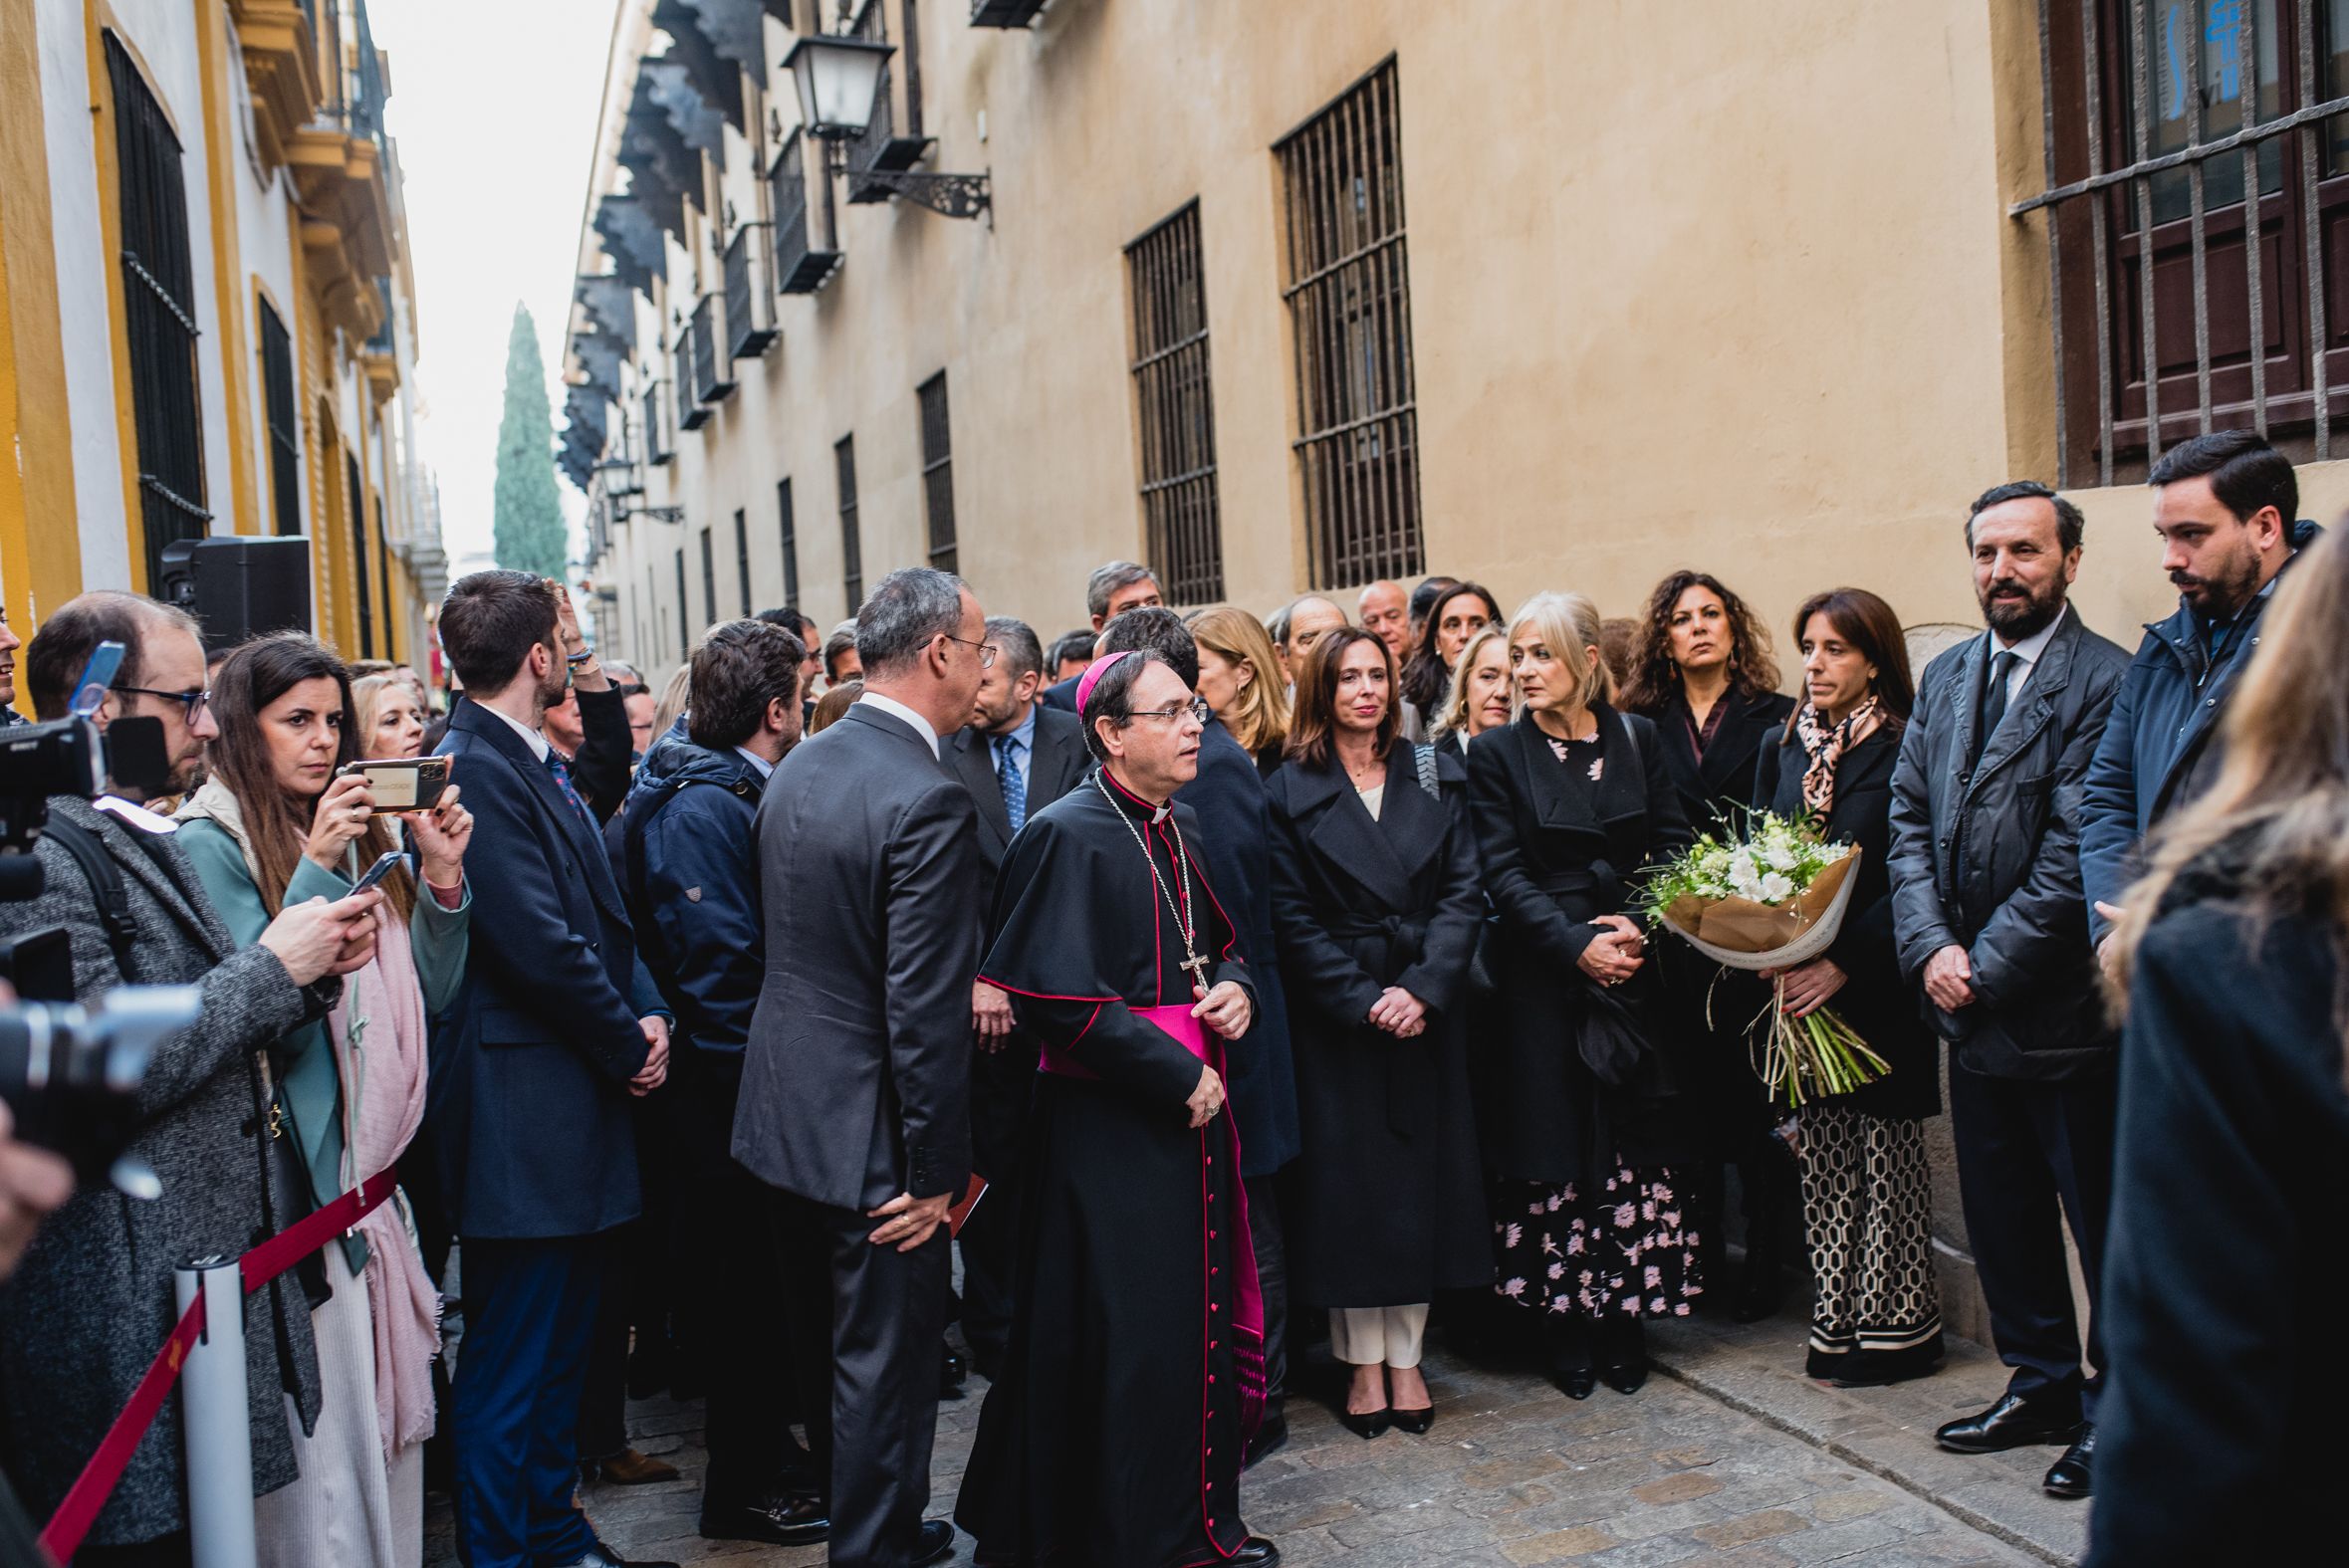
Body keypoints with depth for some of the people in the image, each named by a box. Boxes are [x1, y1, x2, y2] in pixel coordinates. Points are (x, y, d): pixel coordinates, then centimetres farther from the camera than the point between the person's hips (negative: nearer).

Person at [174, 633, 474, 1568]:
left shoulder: (365, 833, 11)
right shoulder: (211, 845, -8)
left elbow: (427, 996, 11)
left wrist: (441, 875, -1)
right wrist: (316, 873, -21)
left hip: (373, 1173, 7)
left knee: (389, 1420, 14)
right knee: (321, 1438, -2)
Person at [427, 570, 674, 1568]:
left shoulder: (538, 765, 14)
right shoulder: (475, 768, -18)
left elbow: (601, 912, 15)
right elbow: (540, 943, -23)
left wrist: (646, 1014, 0)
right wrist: (629, 1045, -11)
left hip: (576, 1103, 11)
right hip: (523, 1111, -11)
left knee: (563, 1345, 21)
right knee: (511, 1364, 1)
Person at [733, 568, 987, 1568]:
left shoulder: (797, 770, 4)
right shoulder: (930, 801, -23)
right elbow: (926, 1007, -24)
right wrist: (937, 1169, -16)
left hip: (786, 1108, 9)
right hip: (872, 1130, -9)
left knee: (824, 1350, 22)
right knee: (885, 1366, 6)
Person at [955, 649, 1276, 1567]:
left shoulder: (1181, 827, 11)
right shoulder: (1070, 835, -15)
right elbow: (1062, 1000, -21)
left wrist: (1235, 989, 0)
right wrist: (1179, 1076, -17)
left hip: (1190, 1115, 8)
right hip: (1110, 1132, -8)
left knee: (1205, 1316, 14)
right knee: (1132, 1343, 0)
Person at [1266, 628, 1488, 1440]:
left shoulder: (1436, 777, 7)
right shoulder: (1290, 791, 0)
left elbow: (1464, 893, 1)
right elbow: (1292, 918, -5)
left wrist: (1424, 988, -12)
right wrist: (1364, 999, -14)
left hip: (1429, 1008, 2)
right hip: (1333, 1015, -2)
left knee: (1423, 1175, 5)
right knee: (1348, 1180, 2)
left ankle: (1405, 1357, 17)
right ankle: (1364, 1363, 14)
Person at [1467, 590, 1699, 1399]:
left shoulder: (1638, 739, 7)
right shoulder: (1497, 753, 0)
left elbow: (1674, 845, 5)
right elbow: (1503, 872, -6)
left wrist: (1641, 924, -12)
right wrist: (1577, 945, -16)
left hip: (1636, 970, 2)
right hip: (1544, 978, -2)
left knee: (1634, 1145, 4)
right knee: (1554, 1145, 1)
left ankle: (1625, 1316, 17)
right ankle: (1566, 1323, 13)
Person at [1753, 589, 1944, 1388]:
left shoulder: (1905, 749, -7)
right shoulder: (1782, 747, 10)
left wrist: (1843, 962, -18)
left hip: (1880, 986, -5)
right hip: (1798, 985, 5)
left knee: (1888, 1155, 3)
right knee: (1822, 1157, 9)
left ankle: (1897, 1324, 15)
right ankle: (1834, 1323, 18)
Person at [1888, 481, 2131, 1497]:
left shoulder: (2105, 681, -13)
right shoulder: (1946, 678, 10)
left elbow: (2073, 858, -17)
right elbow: (1910, 823, 7)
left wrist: (1984, 968, -15)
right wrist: (1931, 948, -7)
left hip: (2064, 1009, -7)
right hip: (1971, 1003, 7)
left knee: (2104, 1219, 7)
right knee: (2000, 1215, 17)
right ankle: (2040, 1384, 33)